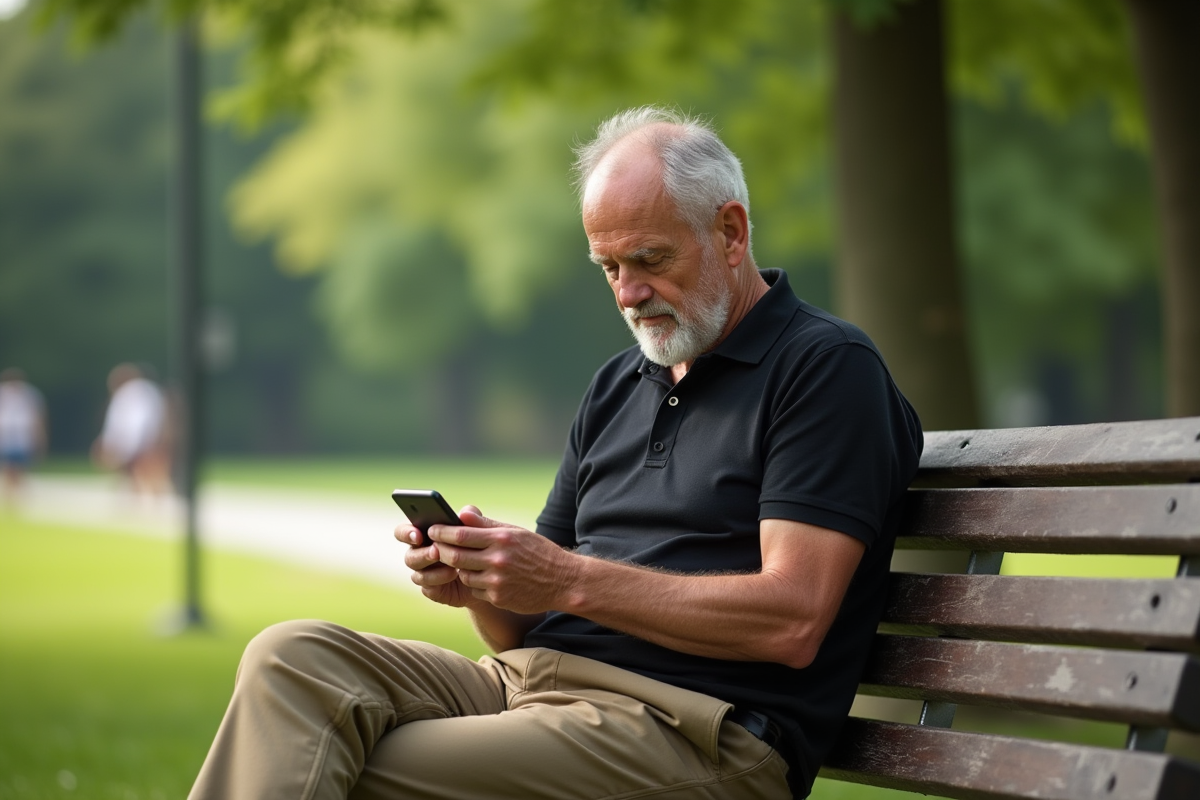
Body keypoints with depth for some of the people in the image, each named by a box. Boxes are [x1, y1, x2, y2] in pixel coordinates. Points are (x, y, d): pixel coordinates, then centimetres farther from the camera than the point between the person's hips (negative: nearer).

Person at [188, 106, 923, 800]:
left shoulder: (826, 366, -2)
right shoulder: (617, 387, 23)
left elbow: (792, 623, -14)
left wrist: (572, 581, -16)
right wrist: (477, 579, -3)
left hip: (692, 726, -8)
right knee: (294, 659, -18)